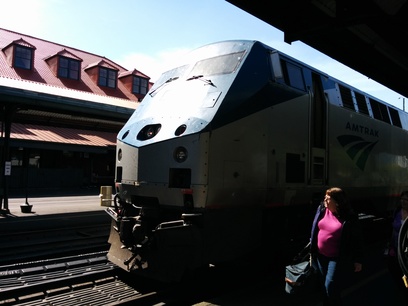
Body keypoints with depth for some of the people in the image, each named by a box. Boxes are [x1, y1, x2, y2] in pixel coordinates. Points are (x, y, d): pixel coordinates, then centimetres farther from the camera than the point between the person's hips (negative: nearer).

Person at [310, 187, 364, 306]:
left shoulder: (349, 218, -17)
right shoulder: (322, 209, -2)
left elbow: (357, 239, -9)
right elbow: (315, 230, 8)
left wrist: (358, 260, -6)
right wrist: (312, 249, 12)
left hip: (337, 259, -5)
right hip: (320, 256, 6)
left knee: (331, 287, -3)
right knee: (324, 286, 18)